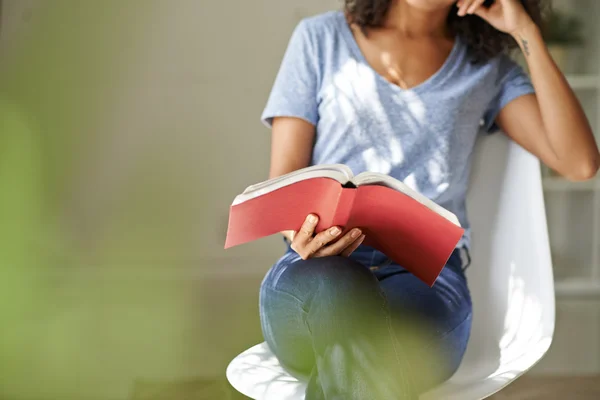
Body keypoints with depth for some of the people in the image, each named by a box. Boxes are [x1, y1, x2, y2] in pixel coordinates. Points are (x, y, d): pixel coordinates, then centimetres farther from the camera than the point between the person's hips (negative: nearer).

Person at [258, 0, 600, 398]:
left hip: (427, 277, 0)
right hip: (314, 271, 0)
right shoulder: (319, 38, 14)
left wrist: (526, 32, 2)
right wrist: (301, 231, -17)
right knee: (341, 290, -39)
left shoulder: (487, 68, 17)